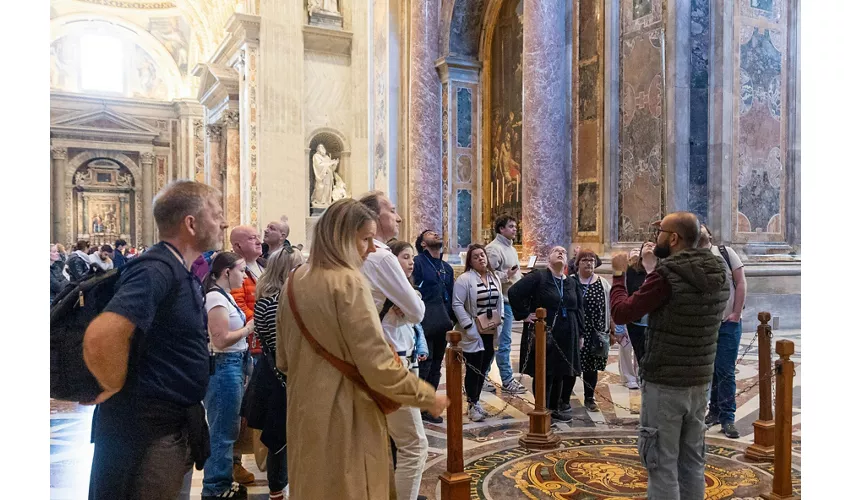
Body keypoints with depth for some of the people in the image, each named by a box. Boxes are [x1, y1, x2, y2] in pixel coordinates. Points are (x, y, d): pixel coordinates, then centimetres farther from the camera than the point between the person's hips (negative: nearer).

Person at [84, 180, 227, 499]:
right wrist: (117, 391, -20)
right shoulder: (156, 271, -22)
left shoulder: (183, 274, 10)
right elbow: (101, 338, -37)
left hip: (179, 424, 9)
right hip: (147, 428, -9)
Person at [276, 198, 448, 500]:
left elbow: (283, 360, 14)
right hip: (345, 416, -7)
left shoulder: (295, 282, 5)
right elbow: (378, 365, -21)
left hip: (304, 413, 7)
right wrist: (428, 397, -9)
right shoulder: (348, 282, -17)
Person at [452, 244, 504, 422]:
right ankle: (472, 405, 13)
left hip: (490, 332, 6)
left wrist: (499, 319, 5)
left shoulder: (494, 278, 11)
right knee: (473, 370, 0)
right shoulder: (464, 279, -12)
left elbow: (500, 301, 19)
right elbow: (457, 304, -16)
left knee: (483, 369, 13)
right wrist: (470, 327, -17)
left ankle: (476, 402, 27)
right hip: (474, 334, -6)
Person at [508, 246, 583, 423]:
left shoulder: (572, 283, 12)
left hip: (566, 336, 6)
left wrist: (579, 332, 10)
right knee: (543, 373, 0)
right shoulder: (538, 277, -7)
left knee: (560, 373, 13)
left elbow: (579, 309, 17)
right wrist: (524, 315, -13)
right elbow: (514, 292, -15)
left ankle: (555, 408, 28)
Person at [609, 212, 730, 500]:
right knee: (693, 462, 17)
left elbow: (621, 313, -13)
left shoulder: (667, 274, -20)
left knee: (662, 465, 3)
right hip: (700, 383, 7)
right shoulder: (718, 275, 3)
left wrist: (618, 275, 0)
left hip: (664, 385, -7)